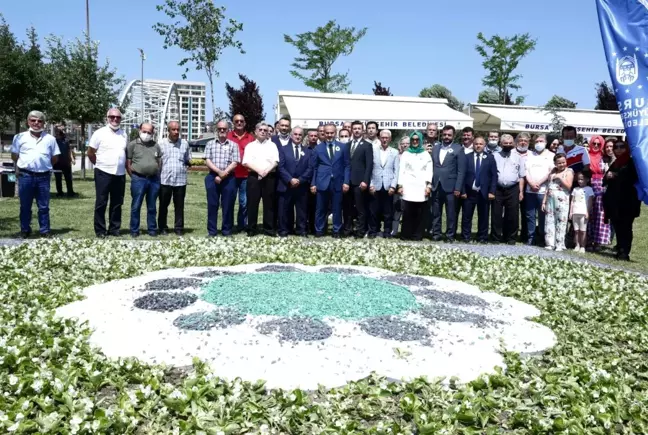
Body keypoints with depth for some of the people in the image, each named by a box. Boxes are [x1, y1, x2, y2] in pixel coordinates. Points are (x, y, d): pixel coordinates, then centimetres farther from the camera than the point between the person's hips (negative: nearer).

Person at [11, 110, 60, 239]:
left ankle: (45, 231, 12)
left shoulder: (50, 138, 7)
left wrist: (44, 165, 10)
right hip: (25, 176, 0)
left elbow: (55, 158, 13)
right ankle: (25, 230, 19)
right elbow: (14, 156, 10)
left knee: (44, 206, 5)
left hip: (43, 177, 0)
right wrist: (23, 166, 10)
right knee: (25, 206, 8)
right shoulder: (20, 137, 4)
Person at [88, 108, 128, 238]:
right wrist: (100, 164, 6)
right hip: (103, 173, -4)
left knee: (117, 203, 9)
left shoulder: (123, 134, 10)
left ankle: (114, 229, 18)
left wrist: (127, 167, 10)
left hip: (120, 174, 4)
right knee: (101, 203, 1)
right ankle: (100, 230, 8)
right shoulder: (100, 133, -4)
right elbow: (90, 153, 1)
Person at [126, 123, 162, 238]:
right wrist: (134, 177, -3)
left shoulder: (156, 146, 12)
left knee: (152, 207, 10)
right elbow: (128, 163, 1)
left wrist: (157, 176, 7)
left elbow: (160, 162, 16)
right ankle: (134, 230, 8)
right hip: (138, 179, -3)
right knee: (136, 206, 1)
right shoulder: (133, 144, 2)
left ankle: (152, 229, 18)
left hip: (154, 179, 3)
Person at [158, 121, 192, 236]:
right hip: (165, 180, -1)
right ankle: (163, 228, 18)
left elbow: (188, 161, 18)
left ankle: (179, 228, 14)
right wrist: (157, 176, -4)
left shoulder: (185, 143, 9)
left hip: (180, 180, 1)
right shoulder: (161, 143, 3)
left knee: (179, 206, 6)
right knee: (163, 205, 7)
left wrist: (188, 162, -2)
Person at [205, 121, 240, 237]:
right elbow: (207, 161, 1)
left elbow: (235, 163, -3)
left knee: (228, 205, 1)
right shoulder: (210, 144, 11)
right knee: (212, 204, 2)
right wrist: (219, 171, -13)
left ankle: (227, 231, 10)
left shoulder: (234, 145, 7)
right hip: (212, 177, 1)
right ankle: (212, 231, 8)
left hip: (229, 178, -1)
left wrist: (223, 174, -11)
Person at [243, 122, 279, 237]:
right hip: (254, 177, 0)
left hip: (269, 177, 0)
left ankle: (269, 229, 10)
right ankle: (252, 229, 8)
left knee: (269, 204, 3)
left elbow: (275, 161, 0)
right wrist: (259, 171, -13)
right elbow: (246, 162, -1)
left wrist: (266, 171, -15)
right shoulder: (250, 146, 10)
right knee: (252, 203, 1)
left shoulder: (272, 145, 11)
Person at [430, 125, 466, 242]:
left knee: (450, 214, 3)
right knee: (435, 213, 8)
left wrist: (458, 188, -12)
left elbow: (461, 171, -5)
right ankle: (436, 234, 17)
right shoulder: (435, 148, 12)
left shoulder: (458, 149, -1)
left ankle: (450, 236, 11)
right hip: (436, 186, 4)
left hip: (450, 187, -3)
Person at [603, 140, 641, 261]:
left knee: (625, 228, -6)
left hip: (627, 202, -6)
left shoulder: (632, 163, 0)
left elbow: (633, 178, -15)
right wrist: (607, 177, -4)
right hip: (614, 202, 6)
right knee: (617, 227, 8)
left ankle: (624, 253, -7)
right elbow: (605, 180, 19)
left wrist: (615, 176, -13)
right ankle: (620, 250, 14)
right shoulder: (614, 164, 20)